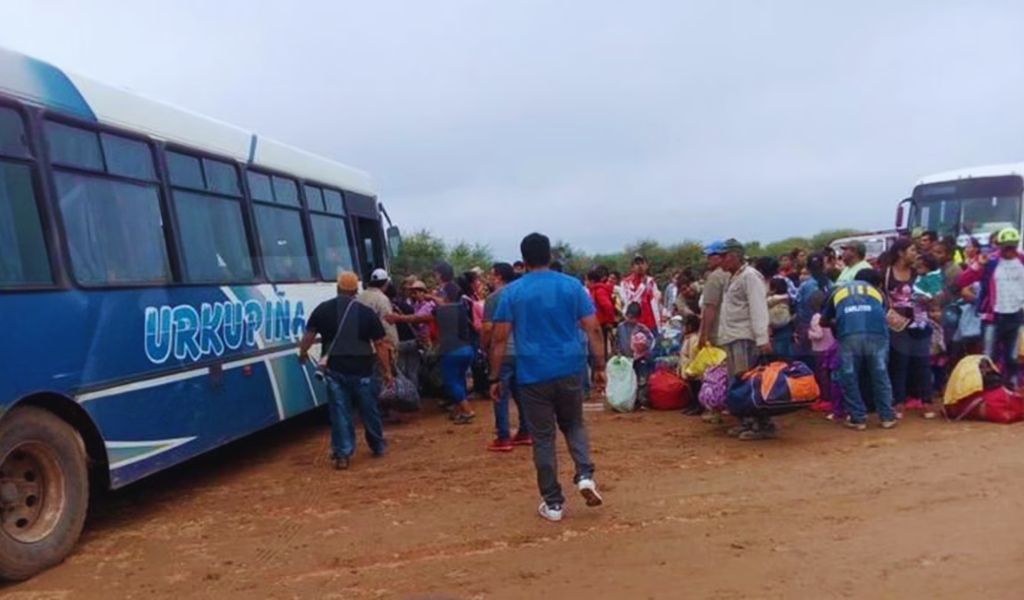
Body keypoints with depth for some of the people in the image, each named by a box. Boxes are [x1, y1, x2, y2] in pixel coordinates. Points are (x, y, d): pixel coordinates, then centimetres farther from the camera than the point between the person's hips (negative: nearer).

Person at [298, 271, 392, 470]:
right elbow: (380, 344, -4)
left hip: (334, 368, 0)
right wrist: (386, 370, 4)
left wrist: (302, 352, 26)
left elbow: (309, 335, 6)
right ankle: (378, 447, 31)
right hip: (361, 369, 0)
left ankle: (342, 454, 3)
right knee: (369, 409, 15)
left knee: (340, 412, 6)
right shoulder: (367, 312, -4)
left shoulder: (323, 309, 0)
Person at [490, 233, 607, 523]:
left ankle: (553, 503, 12)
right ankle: (585, 475, 2)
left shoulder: (512, 292, 0)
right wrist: (599, 366, 6)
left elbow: (500, 338, -2)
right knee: (574, 424, 22)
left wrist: (494, 377, 4)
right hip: (568, 371, 2)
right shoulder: (572, 285, 3)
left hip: (533, 375, -1)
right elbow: (593, 330, -1)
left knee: (543, 437, 7)